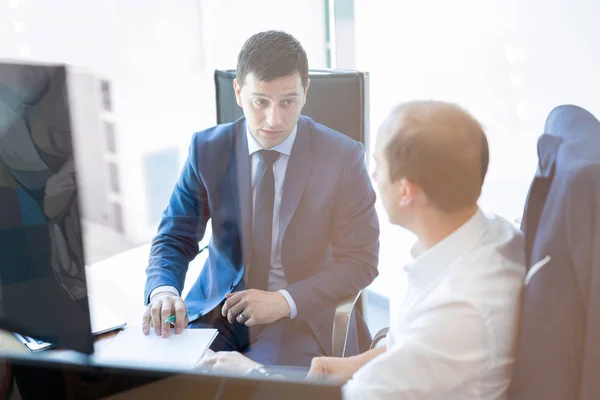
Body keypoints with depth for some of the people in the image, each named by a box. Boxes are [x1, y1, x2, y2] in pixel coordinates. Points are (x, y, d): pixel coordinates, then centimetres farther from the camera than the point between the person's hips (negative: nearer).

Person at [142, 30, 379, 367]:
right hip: (221, 308, 3)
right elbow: (175, 238, 1)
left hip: (303, 315, -2)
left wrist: (284, 301, -20)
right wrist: (163, 291, -22)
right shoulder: (208, 149, -3)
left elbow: (361, 260, -7)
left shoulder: (343, 156, -10)